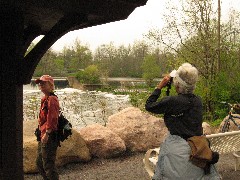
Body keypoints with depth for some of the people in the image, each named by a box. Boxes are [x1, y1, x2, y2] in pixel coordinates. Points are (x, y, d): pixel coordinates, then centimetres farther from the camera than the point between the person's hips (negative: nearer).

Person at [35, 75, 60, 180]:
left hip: (49, 136, -11)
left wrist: (46, 133, -24)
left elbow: (52, 119, -23)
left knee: (48, 164, -4)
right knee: (39, 162, 20)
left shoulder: (51, 99, -15)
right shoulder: (45, 99, 16)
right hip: (43, 135, 11)